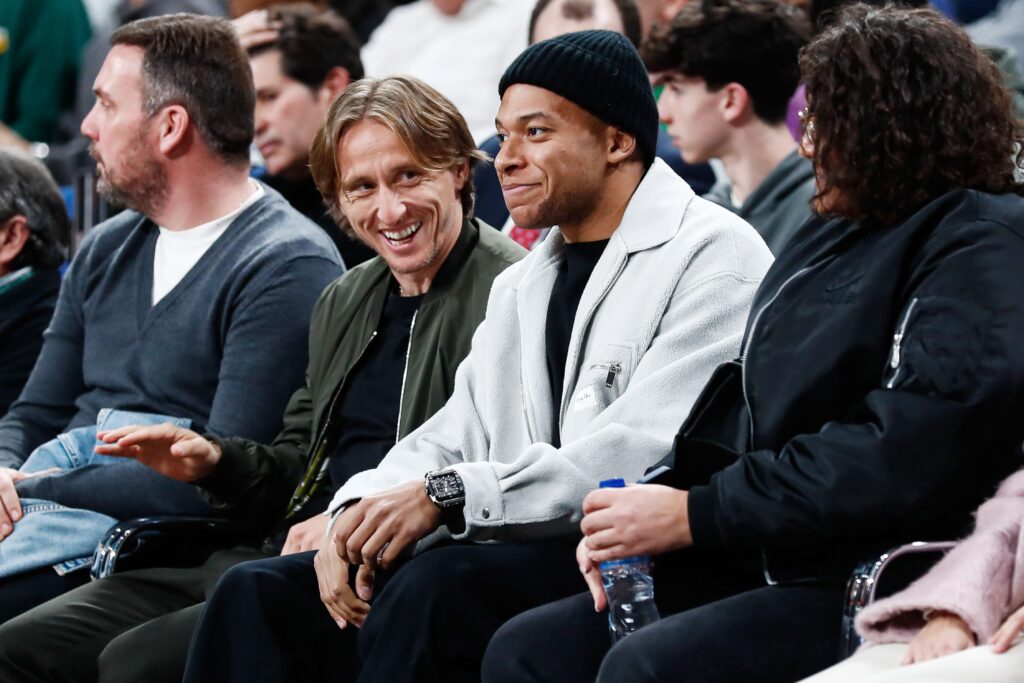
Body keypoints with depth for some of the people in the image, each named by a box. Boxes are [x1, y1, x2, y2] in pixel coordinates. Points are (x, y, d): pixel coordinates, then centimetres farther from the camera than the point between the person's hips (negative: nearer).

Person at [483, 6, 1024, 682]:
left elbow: (908, 455, -22)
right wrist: (640, 518, 1)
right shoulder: (828, 239, 22)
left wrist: (696, 515, -16)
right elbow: (741, 413, 21)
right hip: (754, 566, 10)